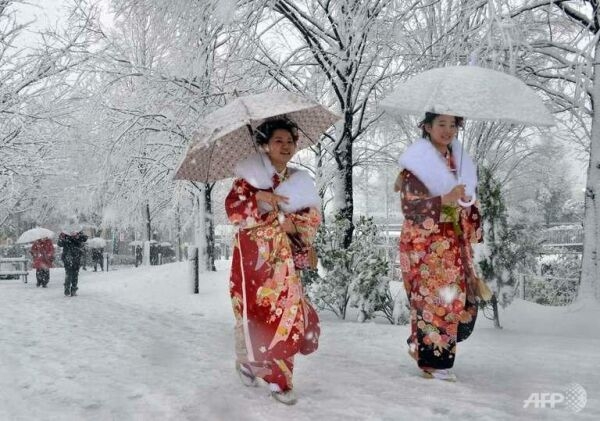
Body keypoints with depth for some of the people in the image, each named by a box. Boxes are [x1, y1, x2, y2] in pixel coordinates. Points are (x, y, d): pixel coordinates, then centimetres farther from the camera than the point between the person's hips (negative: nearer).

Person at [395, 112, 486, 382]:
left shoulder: (459, 160, 13)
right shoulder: (416, 163, -9)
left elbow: (469, 203, 19)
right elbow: (409, 206, -17)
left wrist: (471, 236, 7)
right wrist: (445, 199, -26)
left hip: (454, 244, 7)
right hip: (424, 244, -7)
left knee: (460, 298, 8)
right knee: (432, 298, -5)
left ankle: (422, 344, 27)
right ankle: (433, 360, 8)